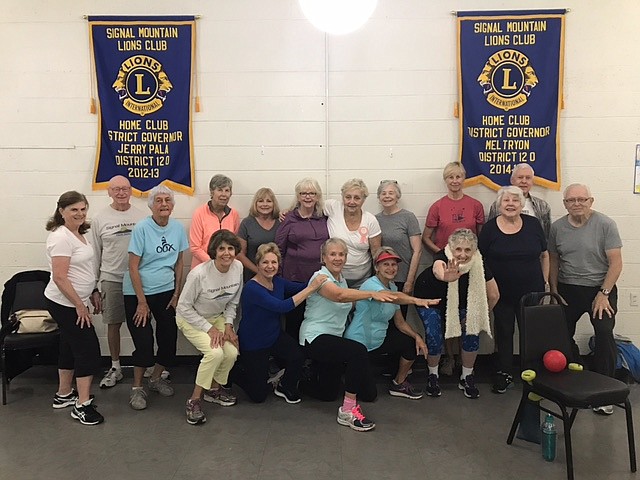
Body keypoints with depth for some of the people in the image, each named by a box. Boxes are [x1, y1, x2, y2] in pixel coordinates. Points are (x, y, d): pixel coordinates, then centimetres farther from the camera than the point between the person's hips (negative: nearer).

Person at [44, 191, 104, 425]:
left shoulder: (78, 233, 10)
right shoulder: (61, 237, -20)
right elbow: (59, 277, -24)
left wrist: (91, 295, 19)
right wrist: (80, 305, -19)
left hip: (74, 302, 10)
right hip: (66, 304, -10)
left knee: (70, 348, 19)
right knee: (88, 350, -6)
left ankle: (64, 394, 34)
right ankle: (82, 405, 2)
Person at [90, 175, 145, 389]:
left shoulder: (141, 217, 1)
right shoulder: (100, 219, 1)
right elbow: (94, 255, 4)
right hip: (111, 280, 0)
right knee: (113, 324, 10)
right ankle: (115, 367, 26)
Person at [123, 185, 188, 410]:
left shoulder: (178, 228, -2)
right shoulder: (142, 228, -15)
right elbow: (133, 267, -14)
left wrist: (177, 294, 3)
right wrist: (142, 302, -14)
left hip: (166, 292, 4)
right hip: (138, 292, -4)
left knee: (169, 338, 6)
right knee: (144, 341, -4)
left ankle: (156, 379, 30)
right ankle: (137, 388, 16)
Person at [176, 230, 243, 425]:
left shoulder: (238, 267, -14)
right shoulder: (199, 274, -30)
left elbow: (233, 301, 2)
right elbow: (184, 307, -20)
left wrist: (228, 325, -9)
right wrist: (209, 329, -21)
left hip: (217, 317, 5)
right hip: (191, 319, -5)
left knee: (231, 352, -16)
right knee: (215, 352, -27)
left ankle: (214, 388, 13)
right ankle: (194, 401, -10)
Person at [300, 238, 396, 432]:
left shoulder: (342, 279, 13)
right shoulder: (320, 277, -15)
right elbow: (339, 295, -35)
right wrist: (372, 294, -44)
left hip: (334, 339, 9)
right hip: (315, 338, -9)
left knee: (328, 394, 13)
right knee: (358, 351, -32)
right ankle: (348, 411, -24)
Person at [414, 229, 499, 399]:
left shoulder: (478, 264, -26)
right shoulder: (443, 257, -36)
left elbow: (494, 295, -14)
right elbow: (438, 269, -63)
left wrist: (480, 315, -5)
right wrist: (446, 277, -86)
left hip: (461, 303, 3)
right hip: (429, 300, -3)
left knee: (472, 332, -12)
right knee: (434, 336, -18)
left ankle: (467, 377, 10)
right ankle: (433, 376, 10)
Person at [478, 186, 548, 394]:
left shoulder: (533, 224, 0)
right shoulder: (490, 228, -4)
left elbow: (544, 255, 9)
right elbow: (480, 259, 0)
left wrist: (546, 281, 6)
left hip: (531, 291, 1)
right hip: (502, 293, -1)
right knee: (504, 332, 9)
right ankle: (504, 374, 22)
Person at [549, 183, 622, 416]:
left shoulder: (606, 224, -9)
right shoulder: (557, 227, 2)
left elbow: (616, 262, -10)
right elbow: (553, 261, 11)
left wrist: (604, 293, -14)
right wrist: (554, 290, 6)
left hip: (600, 288, -3)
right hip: (567, 289, 4)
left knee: (604, 334, -17)